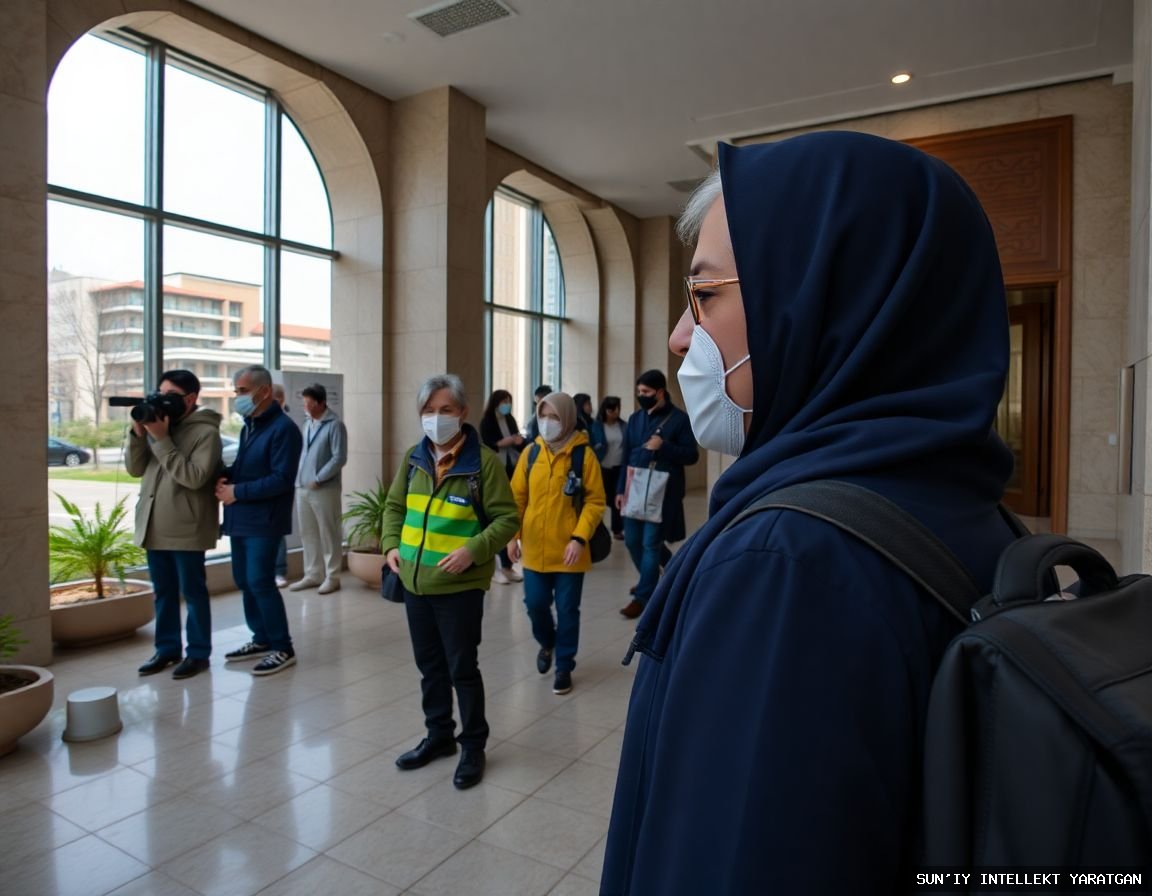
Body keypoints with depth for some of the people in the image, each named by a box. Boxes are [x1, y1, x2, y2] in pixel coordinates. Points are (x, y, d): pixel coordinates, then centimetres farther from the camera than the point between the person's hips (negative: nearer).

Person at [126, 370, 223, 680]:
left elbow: (194, 477, -21)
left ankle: (198, 653, 14)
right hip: (154, 524, 7)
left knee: (193, 592, 4)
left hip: (186, 527, -7)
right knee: (163, 592, 16)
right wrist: (138, 434, -6)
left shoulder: (206, 431, -11)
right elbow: (135, 469, 10)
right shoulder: (158, 424, 10)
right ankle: (167, 648, 28)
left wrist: (161, 440, -21)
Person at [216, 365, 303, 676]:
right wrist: (225, 476, -1)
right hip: (241, 518, 9)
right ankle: (262, 639, 26)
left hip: (264, 520, -9)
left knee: (260, 582, -7)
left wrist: (237, 492, -17)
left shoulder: (283, 428, -14)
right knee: (244, 581, 13)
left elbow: (282, 479, -20)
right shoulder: (249, 425, 14)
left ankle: (283, 648, 4)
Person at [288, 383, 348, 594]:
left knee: (329, 535, 1)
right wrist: (298, 477, 7)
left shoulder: (335, 425, -10)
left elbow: (339, 458, -15)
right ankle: (313, 575, 23)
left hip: (324, 489, -7)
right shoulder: (308, 424, 14)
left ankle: (332, 577, 10)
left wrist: (318, 479, -15)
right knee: (308, 534, 13)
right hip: (302, 488, 8)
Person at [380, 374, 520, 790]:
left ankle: (473, 746, 25)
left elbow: (507, 518, -11)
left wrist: (473, 551, -23)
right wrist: (391, 544, 2)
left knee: (462, 668, 5)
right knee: (430, 666, 19)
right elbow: (395, 506, 17)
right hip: (415, 583, 6)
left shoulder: (483, 461, -13)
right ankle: (439, 735, 37)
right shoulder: (413, 458, 5)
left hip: (459, 587, -6)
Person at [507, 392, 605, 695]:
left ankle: (564, 666, 25)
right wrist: (512, 534, 1)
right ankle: (547, 642, 42)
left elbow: (595, 501, -8)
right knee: (535, 604, 10)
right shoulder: (531, 453, 3)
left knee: (567, 610, 6)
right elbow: (517, 497, 7)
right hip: (535, 549, 3)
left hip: (568, 551, -3)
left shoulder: (584, 455, -8)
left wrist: (580, 537, -17)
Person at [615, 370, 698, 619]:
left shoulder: (679, 419, -6)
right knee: (632, 540, 11)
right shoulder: (635, 419, 9)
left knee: (651, 543, -1)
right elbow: (626, 456, 11)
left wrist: (663, 446, -20)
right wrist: (620, 490, 7)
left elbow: (691, 455, -6)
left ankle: (643, 596, 10)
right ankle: (652, 578, 37)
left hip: (663, 493, -5)